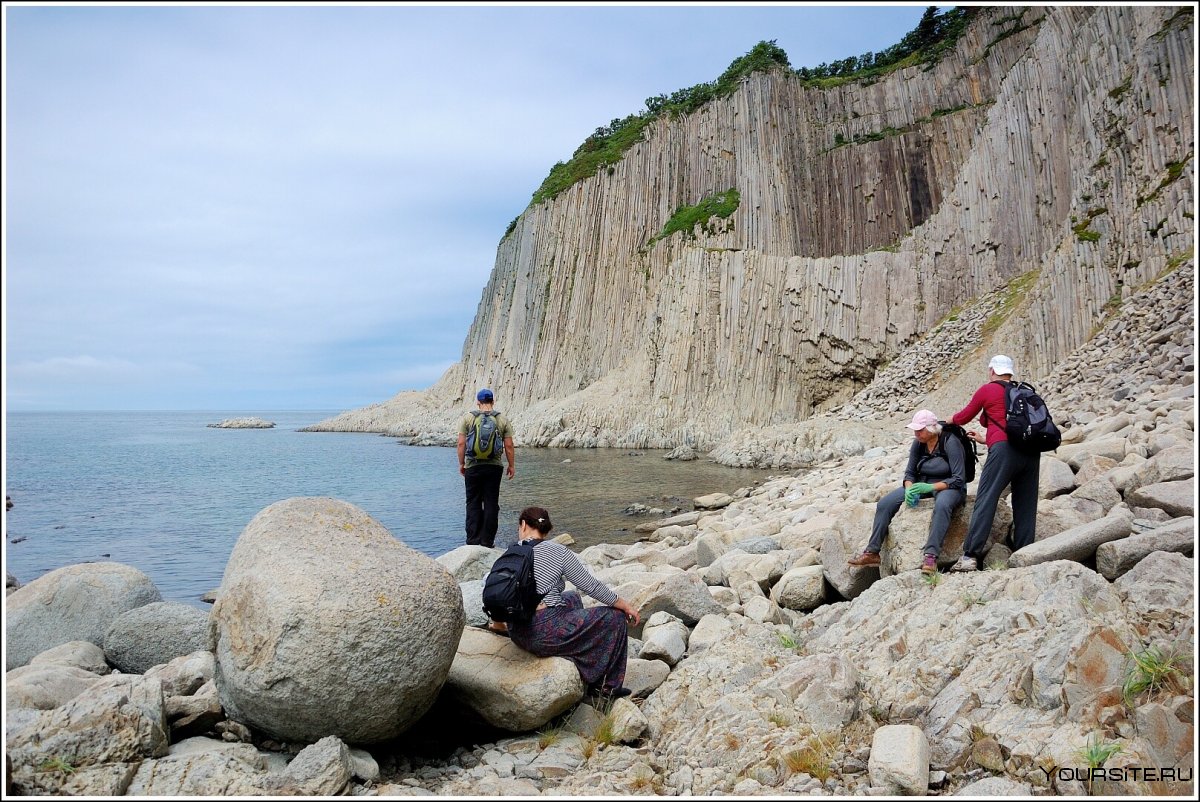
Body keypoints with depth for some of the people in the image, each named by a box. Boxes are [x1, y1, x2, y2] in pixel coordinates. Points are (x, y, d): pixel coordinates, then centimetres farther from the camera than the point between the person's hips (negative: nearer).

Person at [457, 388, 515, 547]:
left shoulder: (467, 418, 0)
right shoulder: (502, 420, 1)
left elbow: (461, 443, -2)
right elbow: (509, 446, -1)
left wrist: (461, 463, 8)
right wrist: (511, 466, 8)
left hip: (473, 467, 0)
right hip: (494, 467, 0)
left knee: (473, 503, 7)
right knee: (491, 503, 5)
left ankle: (473, 540, 5)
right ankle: (487, 541, 7)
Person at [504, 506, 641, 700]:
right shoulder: (558, 552, -8)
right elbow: (592, 586, -4)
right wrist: (625, 606, 9)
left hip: (518, 635, 6)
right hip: (546, 636, -6)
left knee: (571, 597, 32)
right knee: (615, 617, 10)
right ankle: (608, 687, 19)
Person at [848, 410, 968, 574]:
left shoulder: (950, 442, -18)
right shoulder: (918, 443, -2)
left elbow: (959, 479, -21)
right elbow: (910, 472, 5)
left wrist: (931, 487, -33)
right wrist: (909, 489, -17)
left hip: (949, 487, -6)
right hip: (922, 484, 6)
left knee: (942, 504, -42)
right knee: (885, 503, -12)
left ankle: (931, 556, -45)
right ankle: (872, 553, -9)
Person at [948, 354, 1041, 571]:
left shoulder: (987, 390, 8)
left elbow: (963, 417, 19)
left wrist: (948, 420, 40)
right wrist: (986, 439, 41)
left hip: (1005, 450, -6)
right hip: (1031, 450, 6)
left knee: (985, 502, -8)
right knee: (1025, 505, 8)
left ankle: (970, 556, -13)